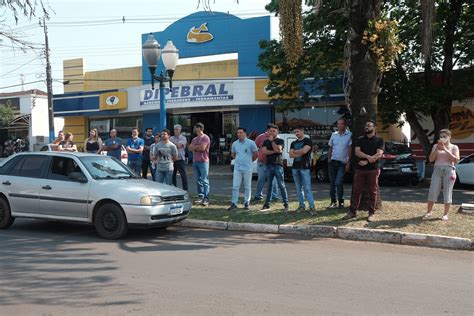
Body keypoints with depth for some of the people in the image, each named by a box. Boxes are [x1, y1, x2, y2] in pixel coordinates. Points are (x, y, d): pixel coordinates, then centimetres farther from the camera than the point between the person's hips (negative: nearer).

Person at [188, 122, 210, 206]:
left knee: (205, 181, -7)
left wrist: (194, 147, -1)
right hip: (195, 161, 8)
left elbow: (202, 147, -17)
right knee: (198, 181, 8)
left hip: (203, 162, -8)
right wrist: (198, 147, -7)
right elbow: (190, 148, 9)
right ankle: (200, 197, 14)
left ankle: (206, 198, -7)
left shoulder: (205, 138, -5)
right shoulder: (194, 139, 19)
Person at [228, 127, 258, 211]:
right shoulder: (235, 143, 7)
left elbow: (255, 154, 4)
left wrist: (250, 160, 9)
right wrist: (238, 159, 12)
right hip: (237, 168, 3)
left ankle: (246, 203, 15)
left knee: (247, 187, 6)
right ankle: (234, 203, 4)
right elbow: (232, 154, 23)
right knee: (235, 186, -1)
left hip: (247, 168, -3)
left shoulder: (251, 143, -4)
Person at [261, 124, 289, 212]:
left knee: (281, 185, -3)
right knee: (269, 185, 8)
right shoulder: (266, 141, 12)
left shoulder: (280, 141, 3)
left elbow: (277, 149, -15)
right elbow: (264, 151, -4)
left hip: (278, 165, -3)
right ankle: (267, 204, 13)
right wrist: (275, 151, -11)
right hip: (269, 165, 4)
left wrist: (272, 140, -6)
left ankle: (286, 204, 4)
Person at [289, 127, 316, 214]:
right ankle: (301, 205, 15)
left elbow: (304, 151, -15)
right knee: (298, 188, 8)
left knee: (307, 188, -11)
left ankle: (312, 207, -12)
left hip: (305, 167, -6)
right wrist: (300, 153, -7)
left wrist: (295, 151, 0)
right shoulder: (293, 143, 17)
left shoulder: (308, 141, 0)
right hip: (295, 167, 6)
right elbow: (291, 155, 6)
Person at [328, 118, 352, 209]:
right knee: (332, 182, 7)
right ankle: (333, 201, 16)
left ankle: (341, 202, 2)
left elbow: (350, 150, -6)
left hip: (342, 163, -4)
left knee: (338, 183, -12)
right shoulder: (334, 135, 9)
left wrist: (348, 163, -10)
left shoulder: (349, 135, -4)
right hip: (333, 161, 4)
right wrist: (329, 160, 6)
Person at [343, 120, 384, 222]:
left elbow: (379, 154, -8)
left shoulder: (379, 140, 4)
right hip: (360, 169, 2)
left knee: (372, 192, 2)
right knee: (356, 190, 3)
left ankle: (371, 213, 10)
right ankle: (352, 211, 8)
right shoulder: (360, 140, 12)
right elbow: (357, 152, -2)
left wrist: (366, 161, -15)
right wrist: (368, 157, -19)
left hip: (373, 169, -2)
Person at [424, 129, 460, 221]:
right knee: (432, 192, -3)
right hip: (437, 170, 2)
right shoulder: (436, 146, 11)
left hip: (449, 170, -2)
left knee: (447, 193, -2)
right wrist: (436, 149, -10)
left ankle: (445, 214, 6)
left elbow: (456, 160, -8)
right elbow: (431, 159, 4)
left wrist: (445, 150, -14)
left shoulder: (454, 147, 5)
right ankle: (429, 212, 8)